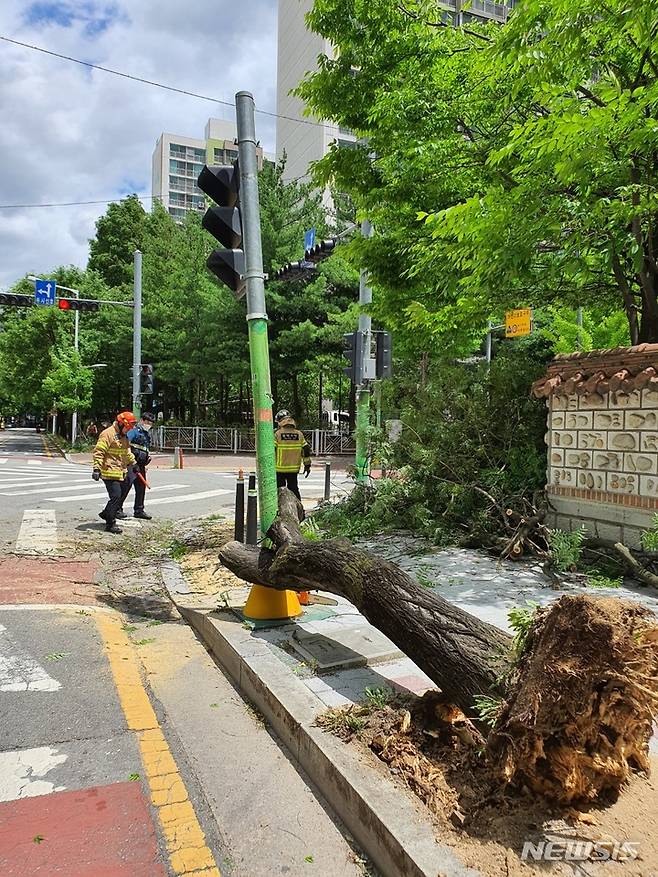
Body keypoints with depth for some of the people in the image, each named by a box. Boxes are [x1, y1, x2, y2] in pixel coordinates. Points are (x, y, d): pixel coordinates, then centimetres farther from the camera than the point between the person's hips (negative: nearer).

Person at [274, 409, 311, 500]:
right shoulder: (299, 434, 3)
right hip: (294, 469, 3)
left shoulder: (278, 434, -8)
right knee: (294, 489, 14)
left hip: (280, 469, -3)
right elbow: (306, 450, 4)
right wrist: (307, 465, 13)